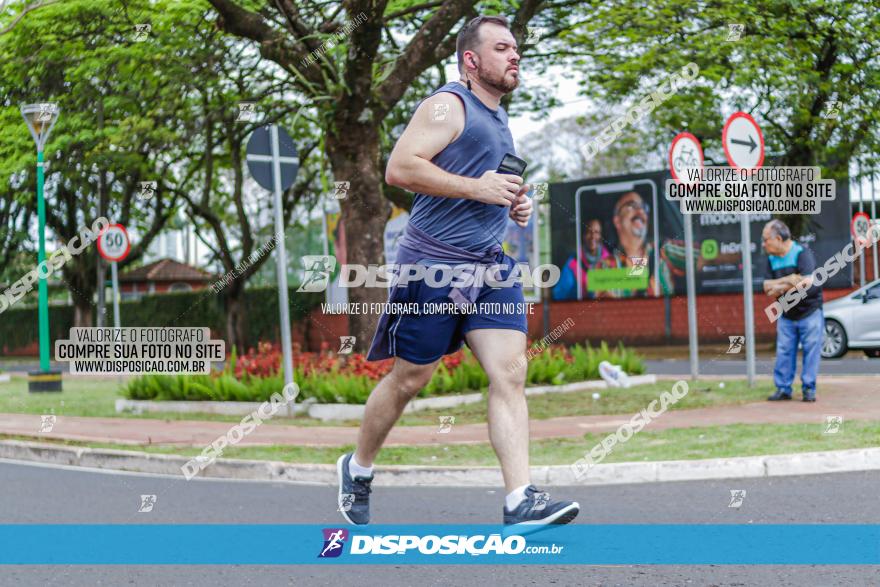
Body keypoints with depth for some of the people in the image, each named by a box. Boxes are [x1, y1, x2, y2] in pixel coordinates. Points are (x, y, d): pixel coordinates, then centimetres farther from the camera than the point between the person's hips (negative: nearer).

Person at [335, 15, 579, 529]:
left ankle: (521, 501, -12)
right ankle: (358, 468, 27)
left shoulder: (497, 117, 20)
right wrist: (477, 188, -21)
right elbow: (400, 167, -19)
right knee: (411, 378, 4)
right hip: (434, 261, -7)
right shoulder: (449, 106, -8)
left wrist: (513, 203, 14)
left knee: (511, 374, -7)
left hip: (490, 264, 8)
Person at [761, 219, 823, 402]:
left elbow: (807, 282, -25)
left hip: (809, 313, -5)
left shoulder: (802, 253, -13)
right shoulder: (772, 259, 7)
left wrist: (780, 287, -16)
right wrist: (789, 280, -18)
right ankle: (783, 389, 8)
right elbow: (768, 287, -2)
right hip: (786, 315, 5)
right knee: (784, 352, 3)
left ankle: (809, 389, 4)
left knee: (811, 351, -2)